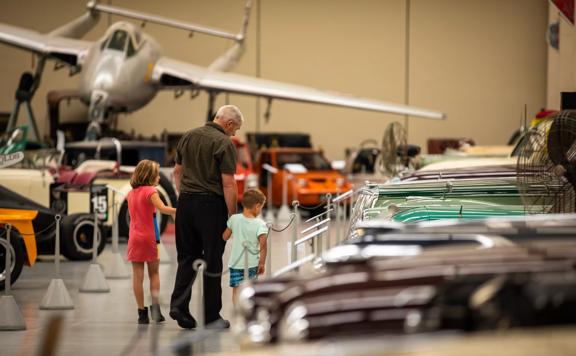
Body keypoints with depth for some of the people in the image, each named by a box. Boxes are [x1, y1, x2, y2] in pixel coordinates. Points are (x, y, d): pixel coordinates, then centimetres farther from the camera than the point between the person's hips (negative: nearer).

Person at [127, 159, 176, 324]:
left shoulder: (131, 193, 11)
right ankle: (155, 305, -4)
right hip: (150, 237, -4)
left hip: (135, 237, 4)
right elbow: (162, 208, -25)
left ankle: (142, 312, 1)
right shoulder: (150, 191, -9)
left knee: (137, 275, 2)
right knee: (154, 273, 10)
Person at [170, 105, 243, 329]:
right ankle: (211, 317, 7)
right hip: (211, 205, -6)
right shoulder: (225, 144, -11)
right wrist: (233, 216, -7)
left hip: (186, 203, 6)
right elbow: (228, 184, -14)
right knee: (213, 261, 2)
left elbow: (177, 171, 15)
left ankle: (179, 304, -3)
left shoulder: (189, 137, 10)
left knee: (187, 257, 13)